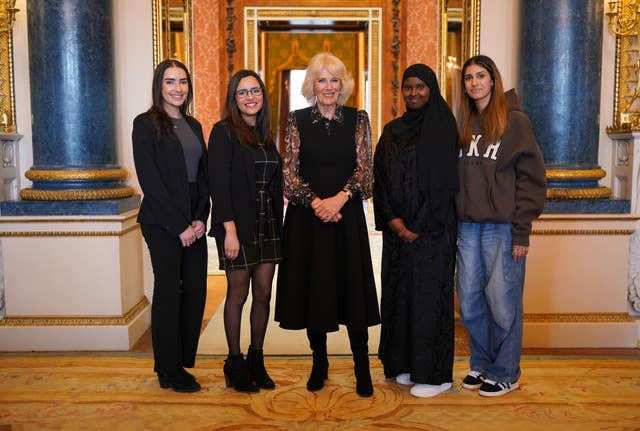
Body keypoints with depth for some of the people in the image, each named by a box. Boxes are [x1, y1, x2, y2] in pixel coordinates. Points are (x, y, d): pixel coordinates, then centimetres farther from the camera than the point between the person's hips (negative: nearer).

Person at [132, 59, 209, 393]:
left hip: (194, 222, 6)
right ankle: (169, 371, 15)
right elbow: (149, 180, -11)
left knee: (196, 291, 6)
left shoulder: (193, 125, 14)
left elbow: (203, 176, 12)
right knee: (169, 291, 1)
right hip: (161, 223, -6)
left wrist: (201, 218, -2)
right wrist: (179, 225, -13)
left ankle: (182, 361, 22)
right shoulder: (145, 124, -4)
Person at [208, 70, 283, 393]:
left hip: (268, 225, 6)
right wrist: (230, 230, -19)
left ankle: (256, 360, 22)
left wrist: (278, 225, 8)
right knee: (238, 293, 4)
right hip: (238, 225, -6)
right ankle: (235, 363, 19)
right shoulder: (224, 132, -6)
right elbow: (219, 183, -13)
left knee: (263, 293, 8)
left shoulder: (265, 135, 13)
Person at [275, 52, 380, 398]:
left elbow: (365, 168, 0)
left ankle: (362, 367, 13)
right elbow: (289, 171, 0)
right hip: (307, 215, 0)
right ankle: (319, 363, 22)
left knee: (353, 287, 1)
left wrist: (340, 198, -15)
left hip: (348, 214, 0)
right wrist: (315, 202, -13)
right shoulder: (297, 120, 3)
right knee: (312, 286, 6)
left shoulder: (357, 119, 4)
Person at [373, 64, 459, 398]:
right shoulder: (392, 131, 12)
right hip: (397, 228, 5)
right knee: (399, 292, 9)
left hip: (432, 228, -5)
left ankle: (435, 373, 9)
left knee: (429, 293, -2)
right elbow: (380, 179, 8)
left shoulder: (442, 127, -3)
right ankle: (405, 363, 22)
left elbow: (445, 182, -10)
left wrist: (419, 227, -14)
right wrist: (391, 219, -6)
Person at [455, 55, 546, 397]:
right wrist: (454, 221, 7)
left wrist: (522, 231, -11)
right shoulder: (464, 124, 13)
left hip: (502, 227, -5)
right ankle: (481, 364, 27)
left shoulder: (515, 121, -3)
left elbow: (531, 179, -6)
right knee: (470, 302, 9)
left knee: (502, 302, 2)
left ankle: (505, 372, 18)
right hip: (467, 226, 5)